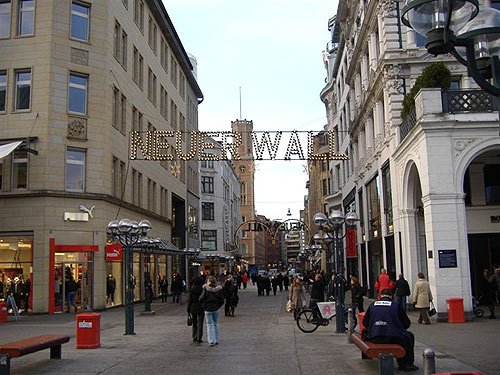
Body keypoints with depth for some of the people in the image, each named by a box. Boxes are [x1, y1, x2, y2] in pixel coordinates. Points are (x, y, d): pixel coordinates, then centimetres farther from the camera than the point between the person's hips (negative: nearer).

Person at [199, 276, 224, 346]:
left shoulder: (206, 289, -13)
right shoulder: (219, 289, -3)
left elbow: (201, 299, -14)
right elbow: (222, 300, -1)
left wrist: (203, 306, 1)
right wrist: (218, 306, 12)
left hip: (208, 309, -3)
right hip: (216, 309, 3)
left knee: (209, 325, 4)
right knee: (215, 324, 16)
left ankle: (211, 341, -5)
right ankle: (216, 340, 21)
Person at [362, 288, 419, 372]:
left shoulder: (372, 305, 12)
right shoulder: (396, 305, 6)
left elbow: (365, 322, 17)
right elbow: (406, 323, 11)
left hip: (375, 338, 3)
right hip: (393, 337, -3)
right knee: (409, 336, 24)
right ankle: (407, 364, 28)